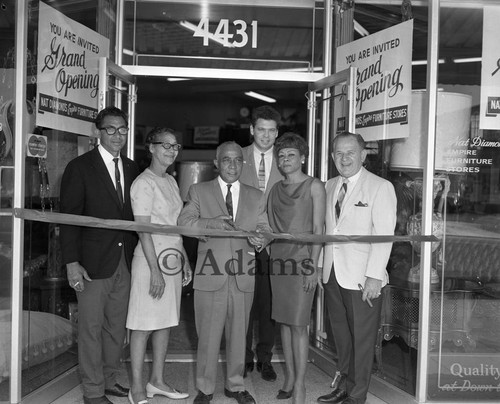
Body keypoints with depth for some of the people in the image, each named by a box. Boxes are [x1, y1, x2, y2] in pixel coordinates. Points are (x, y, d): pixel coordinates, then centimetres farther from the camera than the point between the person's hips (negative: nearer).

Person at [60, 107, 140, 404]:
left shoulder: (132, 169, 9)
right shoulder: (80, 167, -6)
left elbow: (134, 216, 12)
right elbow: (69, 217, -8)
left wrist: (137, 254, 5)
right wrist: (71, 262, -14)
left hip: (126, 261, 5)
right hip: (93, 263, -5)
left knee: (117, 327, 14)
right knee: (91, 328, 5)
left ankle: (110, 380, 30)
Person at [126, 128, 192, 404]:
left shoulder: (171, 181, 14)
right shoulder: (143, 183, -11)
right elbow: (143, 229, -15)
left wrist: (185, 261, 16)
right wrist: (155, 270, -18)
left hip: (173, 259, 8)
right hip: (152, 259, -8)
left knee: (165, 321, 13)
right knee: (143, 325, 1)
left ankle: (157, 381, 26)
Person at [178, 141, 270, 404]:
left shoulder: (256, 197, 12)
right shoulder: (199, 192, 5)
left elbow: (265, 229, 6)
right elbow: (184, 222, -4)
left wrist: (260, 240, -19)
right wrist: (211, 223, -23)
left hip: (243, 278, 2)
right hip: (210, 276, -2)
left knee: (238, 334, 13)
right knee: (208, 336, 5)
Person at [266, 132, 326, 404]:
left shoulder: (314, 186, -1)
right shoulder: (276, 189, 13)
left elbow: (318, 228, -6)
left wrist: (313, 265, -11)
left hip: (302, 261, -5)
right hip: (278, 259, 5)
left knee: (298, 325, -5)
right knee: (284, 322, 10)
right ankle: (289, 378, 21)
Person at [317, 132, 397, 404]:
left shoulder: (381, 187, -6)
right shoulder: (329, 187, 12)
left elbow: (384, 235, -12)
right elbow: (325, 229, 13)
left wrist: (374, 276, -18)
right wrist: (320, 266, 7)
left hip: (362, 277, -5)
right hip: (332, 274, 5)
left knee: (362, 338, 4)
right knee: (340, 334, 15)